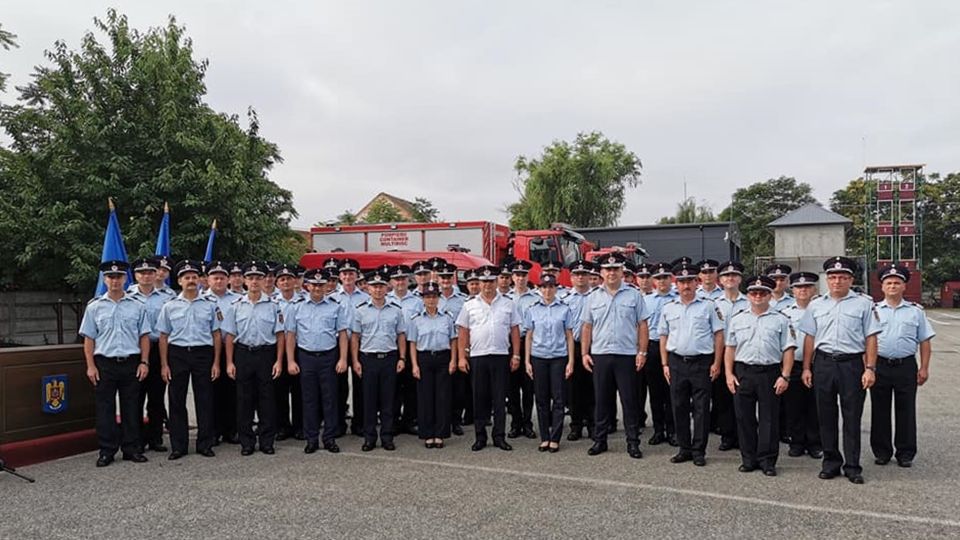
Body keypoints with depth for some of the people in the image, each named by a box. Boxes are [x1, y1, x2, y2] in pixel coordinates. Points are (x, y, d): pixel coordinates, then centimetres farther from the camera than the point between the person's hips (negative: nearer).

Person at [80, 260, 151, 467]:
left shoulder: (137, 306, 7)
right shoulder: (94, 307, 6)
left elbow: (144, 336, 7)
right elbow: (89, 339, 6)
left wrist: (144, 362, -1)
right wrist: (91, 366, -2)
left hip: (131, 363, 0)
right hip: (104, 364, 0)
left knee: (131, 408, 6)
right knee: (105, 409, 3)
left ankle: (132, 449, 14)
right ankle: (106, 451, 12)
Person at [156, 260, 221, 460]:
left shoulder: (210, 304, 5)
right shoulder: (170, 306, 6)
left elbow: (216, 335, 5)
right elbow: (164, 336, 6)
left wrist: (216, 363, 0)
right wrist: (164, 365, 0)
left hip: (203, 354, 0)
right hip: (177, 354, 1)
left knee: (205, 400, 4)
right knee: (176, 401, 5)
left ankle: (205, 444, 14)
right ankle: (178, 446, 15)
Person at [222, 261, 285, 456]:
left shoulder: (273, 305, 0)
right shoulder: (236, 306, 4)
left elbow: (279, 335, 1)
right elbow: (230, 336, 5)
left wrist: (279, 361, -4)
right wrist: (229, 362, 0)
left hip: (266, 354, -1)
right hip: (243, 354, 1)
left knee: (267, 398, 4)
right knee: (244, 399, 6)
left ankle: (267, 441, 14)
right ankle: (246, 442, 17)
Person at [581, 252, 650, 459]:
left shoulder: (634, 295, 2)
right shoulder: (593, 298, 9)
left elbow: (642, 326, 1)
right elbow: (587, 327, 10)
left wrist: (642, 352, -6)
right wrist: (585, 353, 3)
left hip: (627, 356, -2)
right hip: (599, 355, 2)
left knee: (630, 401, 3)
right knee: (601, 400, 9)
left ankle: (633, 442, 12)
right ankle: (599, 440, 19)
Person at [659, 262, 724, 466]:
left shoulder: (708, 306, 0)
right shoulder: (668, 308, 9)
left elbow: (718, 335, -1)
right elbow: (663, 337, 12)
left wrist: (717, 363, -6)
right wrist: (665, 364, 6)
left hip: (701, 362, -3)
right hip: (676, 362, 3)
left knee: (701, 409, 1)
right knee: (679, 407, 7)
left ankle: (699, 451, 10)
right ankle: (684, 449, 18)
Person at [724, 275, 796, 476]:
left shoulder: (781, 320, 4)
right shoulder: (737, 320, 11)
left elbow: (788, 350, 0)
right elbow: (730, 348, 11)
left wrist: (785, 376, -8)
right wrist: (729, 374, 2)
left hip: (770, 372, -2)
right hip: (742, 372, 2)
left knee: (769, 418, 3)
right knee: (744, 417, 6)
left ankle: (767, 460, 12)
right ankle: (748, 459, 17)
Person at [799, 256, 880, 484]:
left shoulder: (864, 304, 2)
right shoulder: (816, 305, 10)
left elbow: (871, 338, -1)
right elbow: (809, 338, 11)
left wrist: (870, 368, -7)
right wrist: (806, 368, 7)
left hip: (852, 364, -3)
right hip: (823, 364, 3)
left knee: (852, 417, 3)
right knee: (826, 416, 8)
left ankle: (852, 466, 13)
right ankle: (831, 462, 20)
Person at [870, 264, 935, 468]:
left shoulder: (915, 311, 7)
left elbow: (924, 341, 7)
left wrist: (924, 368, 0)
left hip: (906, 366, 0)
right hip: (879, 366, 0)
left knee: (906, 411, 5)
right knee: (879, 411, 6)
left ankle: (906, 454, 16)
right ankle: (881, 452, 17)